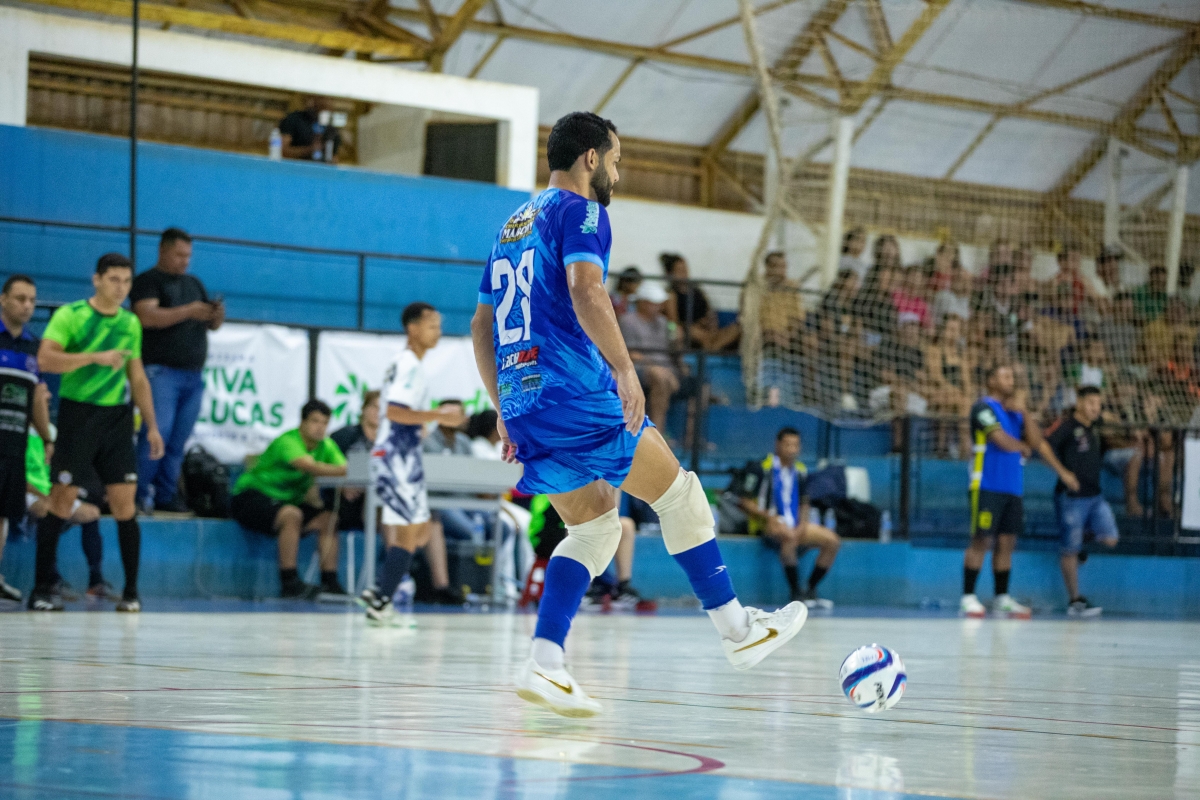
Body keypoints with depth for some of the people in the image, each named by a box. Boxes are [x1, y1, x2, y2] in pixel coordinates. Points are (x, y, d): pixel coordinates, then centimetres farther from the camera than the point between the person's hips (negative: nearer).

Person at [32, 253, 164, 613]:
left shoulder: (131, 323, 12)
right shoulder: (69, 315, -4)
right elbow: (45, 358, -18)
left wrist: (152, 426, 16)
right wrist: (96, 357, -24)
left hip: (117, 419, 4)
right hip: (78, 414, -4)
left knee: (124, 501, -2)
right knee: (62, 500, -4)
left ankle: (131, 591, 4)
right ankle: (42, 589, 3)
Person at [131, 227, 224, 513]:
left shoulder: (193, 283, 22)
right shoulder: (148, 281, 1)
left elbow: (212, 324, 23)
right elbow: (147, 316, -15)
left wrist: (217, 315, -1)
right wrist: (189, 311, -18)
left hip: (193, 373, 6)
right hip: (161, 371, -6)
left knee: (178, 441, 4)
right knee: (158, 432, -15)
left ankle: (165, 495, 7)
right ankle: (138, 493, -11)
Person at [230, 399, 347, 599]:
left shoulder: (326, 446, 3)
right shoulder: (288, 442, -23)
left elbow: (341, 465, -10)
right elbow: (310, 467, -39)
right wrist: (345, 471, -51)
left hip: (287, 500, 8)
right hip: (250, 498, -8)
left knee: (328, 519, -10)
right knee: (291, 514, -35)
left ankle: (330, 582, -11)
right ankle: (289, 583, -34)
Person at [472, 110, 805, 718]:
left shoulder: (513, 227, 23)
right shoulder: (578, 211, -3)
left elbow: (481, 328, 24)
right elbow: (585, 289, -22)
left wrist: (506, 410, 27)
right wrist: (626, 370, -24)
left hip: (522, 401, 8)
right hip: (573, 392, -8)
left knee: (595, 525, 15)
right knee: (678, 493, 5)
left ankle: (544, 664, -1)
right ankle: (737, 630, 10)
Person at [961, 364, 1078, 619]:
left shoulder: (1015, 411, 18)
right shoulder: (984, 407, -6)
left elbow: (1036, 442, 8)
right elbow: (1002, 440, -15)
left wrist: (1024, 413, -2)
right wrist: (1022, 447, 4)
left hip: (1013, 487, 7)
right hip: (987, 486, -7)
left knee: (1007, 542, 5)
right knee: (981, 541, -8)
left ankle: (1002, 599, 8)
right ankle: (968, 598, -5)